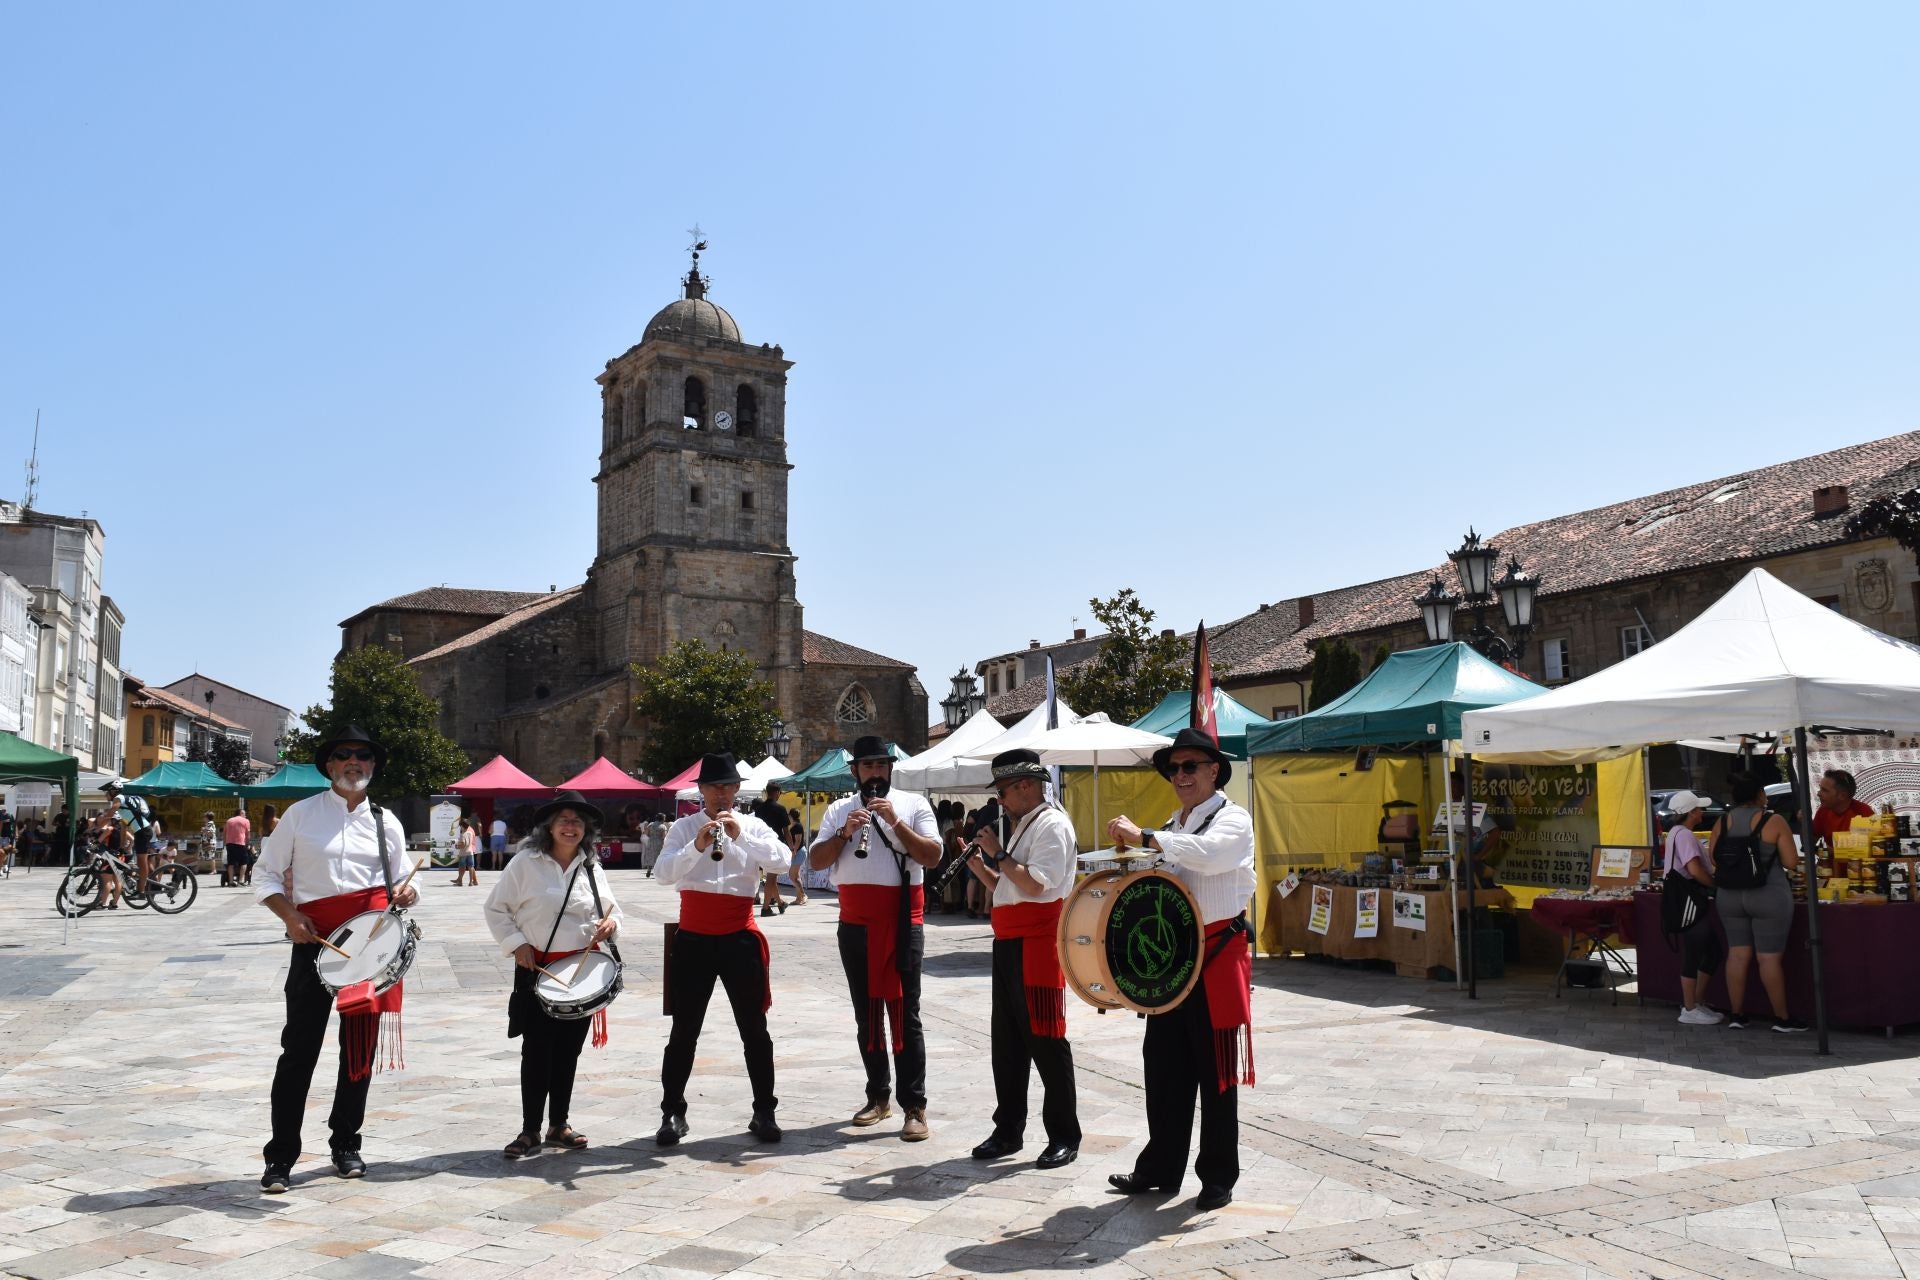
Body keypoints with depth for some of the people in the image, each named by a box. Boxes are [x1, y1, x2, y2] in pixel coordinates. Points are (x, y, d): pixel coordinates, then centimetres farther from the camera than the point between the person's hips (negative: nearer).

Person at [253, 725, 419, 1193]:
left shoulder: (386, 822, 11)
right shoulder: (301, 814, 4)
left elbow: (401, 881, 18)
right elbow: (267, 876, 6)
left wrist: (406, 893, -6)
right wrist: (289, 916, -11)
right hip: (314, 941, -3)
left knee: (360, 1047, 10)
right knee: (299, 1049, -2)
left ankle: (346, 1145, 24)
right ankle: (280, 1158, 8)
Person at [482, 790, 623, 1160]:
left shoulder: (591, 869, 8)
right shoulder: (526, 864, -4)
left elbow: (611, 908, 17)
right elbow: (495, 909, 1)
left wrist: (611, 924, -5)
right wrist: (516, 944, -9)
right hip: (537, 968, -4)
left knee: (569, 1050, 10)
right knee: (536, 1050, -2)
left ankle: (559, 1125, 22)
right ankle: (530, 1131, 8)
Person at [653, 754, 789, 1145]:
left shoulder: (753, 827, 3)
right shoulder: (683, 828, 2)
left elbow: (782, 861, -14)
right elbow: (663, 874, -12)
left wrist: (741, 835, -24)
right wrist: (696, 846, -27)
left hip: (740, 939, 0)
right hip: (693, 940, 0)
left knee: (754, 1029, 6)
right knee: (684, 1031, 7)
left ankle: (764, 1112, 16)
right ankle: (673, 1113, 18)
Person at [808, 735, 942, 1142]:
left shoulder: (913, 804, 1)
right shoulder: (839, 809, 9)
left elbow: (933, 856, -10)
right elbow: (816, 861, 1)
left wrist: (895, 822, -18)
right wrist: (845, 832, -13)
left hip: (902, 924, -4)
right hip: (856, 925, 4)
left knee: (904, 1014, -4)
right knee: (866, 1014, 11)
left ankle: (914, 1107, -2)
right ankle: (877, 1096, 23)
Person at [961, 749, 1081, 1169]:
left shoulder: (1052, 824, -11)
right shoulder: (1022, 826, 19)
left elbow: (1035, 885, -22)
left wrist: (999, 853, -14)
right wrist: (980, 866, 9)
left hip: (1037, 945, -10)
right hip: (1009, 945, 10)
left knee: (1046, 1041, -3)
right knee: (1007, 1040, 13)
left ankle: (1064, 1137, 7)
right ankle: (1008, 1131, 22)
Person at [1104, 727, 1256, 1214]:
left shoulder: (1232, 819, -6)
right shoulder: (1172, 829, 18)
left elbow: (1205, 853, -28)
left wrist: (1142, 837, -29)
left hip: (1218, 956, -7)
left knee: (1216, 1070, 1)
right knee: (1164, 1065, 10)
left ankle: (1218, 1178, 12)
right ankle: (1160, 1168, 22)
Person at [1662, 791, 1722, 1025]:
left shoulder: (1678, 833, 18)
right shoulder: (1684, 834, -15)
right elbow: (1695, 870, -24)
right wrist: (1716, 884, -11)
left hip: (1691, 900, 11)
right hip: (1688, 900, -11)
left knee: (1712, 951, 14)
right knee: (1693, 955, -6)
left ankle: (1696, 1004, 21)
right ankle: (1689, 1010, 0)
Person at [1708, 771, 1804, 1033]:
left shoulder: (1723, 822, 2)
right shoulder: (1774, 821, -9)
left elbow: (1712, 858, 4)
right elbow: (1791, 862, -10)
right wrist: (1768, 855, 9)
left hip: (1730, 896, 4)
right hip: (1769, 897, -4)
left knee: (1737, 954, 10)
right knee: (1769, 958, 2)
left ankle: (1736, 1014, 16)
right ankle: (1781, 1018, 12)